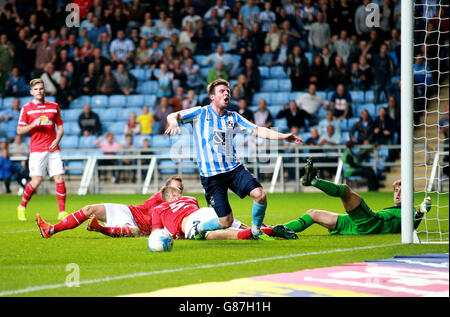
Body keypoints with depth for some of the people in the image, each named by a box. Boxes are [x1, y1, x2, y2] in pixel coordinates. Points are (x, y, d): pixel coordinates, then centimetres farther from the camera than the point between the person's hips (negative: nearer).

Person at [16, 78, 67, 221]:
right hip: (37, 150, -3)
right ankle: (22, 207, 14)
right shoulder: (26, 108, 3)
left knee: (60, 179, -6)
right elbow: (19, 130, 3)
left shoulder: (54, 106, 11)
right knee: (36, 181, -9)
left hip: (53, 149, 3)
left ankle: (62, 212, -1)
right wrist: (33, 124, -14)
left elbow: (60, 127, 16)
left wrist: (57, 140, -3)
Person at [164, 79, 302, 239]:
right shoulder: (200, 113, 0)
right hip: (211, 174, -4)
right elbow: (173, 116, -8)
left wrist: (283, 136, -2)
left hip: (234, 168, 4)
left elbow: (258, 130, 9)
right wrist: (174, 121, -33)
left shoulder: (233, 117, 12)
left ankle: (256, 229, 8)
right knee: (226, 221, -7)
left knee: (260, 195, -18)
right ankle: (197, 229, 22)